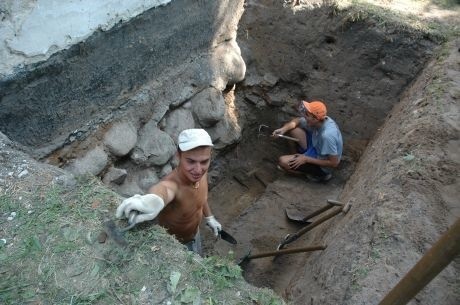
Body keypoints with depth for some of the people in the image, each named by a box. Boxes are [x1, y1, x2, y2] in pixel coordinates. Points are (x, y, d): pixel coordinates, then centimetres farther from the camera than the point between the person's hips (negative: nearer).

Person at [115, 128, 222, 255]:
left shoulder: (200, 172, -20)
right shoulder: (172, 183, -43)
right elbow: (163, 189, -69)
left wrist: (209, 217, 14)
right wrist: (155, 198, -91)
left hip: (195, 234, 6)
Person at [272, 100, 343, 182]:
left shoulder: (327, 135, -38)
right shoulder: (320, 120, -14)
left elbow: (334, 163, -30)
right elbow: (297, 120, 4)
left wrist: (306, 159, -25)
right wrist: (283, 129, -16)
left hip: (321, 166, -8)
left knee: (283, 162, -16)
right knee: (293, 129, 0)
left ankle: (318, 174, 0)